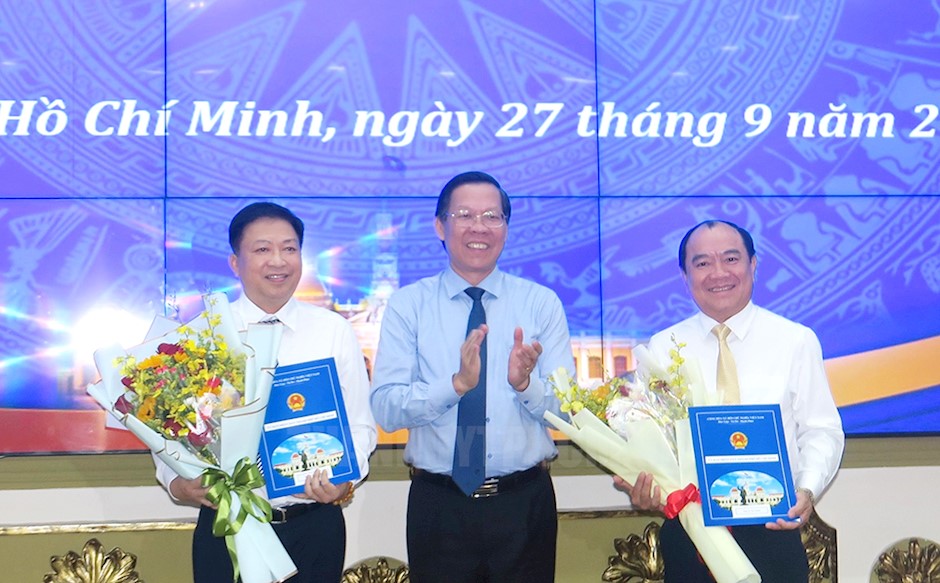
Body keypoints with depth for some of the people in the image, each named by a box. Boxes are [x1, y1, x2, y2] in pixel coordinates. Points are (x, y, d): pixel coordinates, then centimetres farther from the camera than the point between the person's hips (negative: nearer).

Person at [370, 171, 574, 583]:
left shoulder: (542, 303, 2)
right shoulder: (407, 305, 0)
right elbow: (385, 410, -10)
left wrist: (525, 383, -23)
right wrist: (457, 383, -25)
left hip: (525, 502, 1)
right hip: (438, 504, -1)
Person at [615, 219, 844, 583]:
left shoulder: (796, 341, 1)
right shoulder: (661, 348, 4)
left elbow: (821, 430, 2)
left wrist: (808, 490, -15)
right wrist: (642, 487, -14)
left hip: (772, 527, -1)